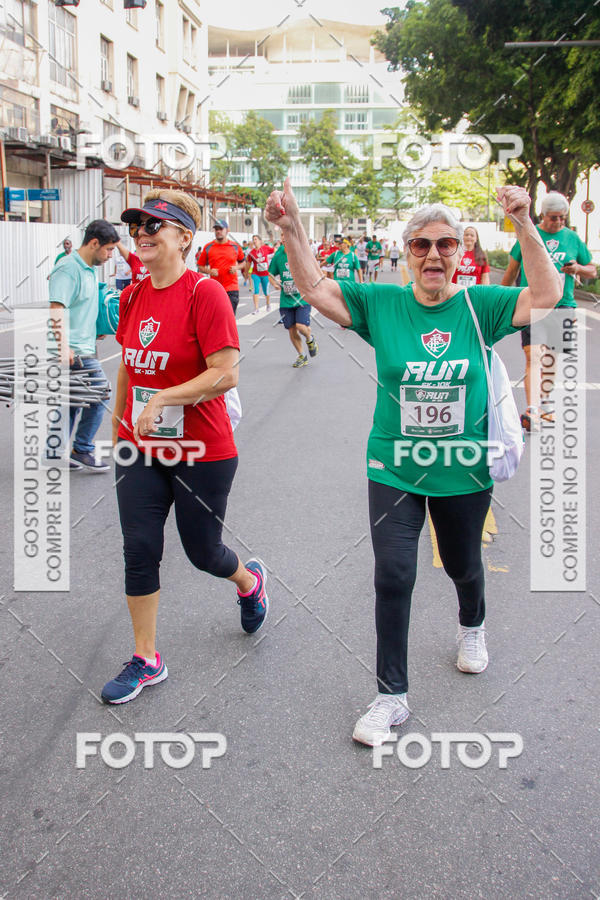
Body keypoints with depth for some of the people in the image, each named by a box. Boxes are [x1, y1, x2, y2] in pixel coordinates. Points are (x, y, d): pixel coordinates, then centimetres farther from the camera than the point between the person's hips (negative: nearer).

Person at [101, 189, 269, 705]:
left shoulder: (205, 293, -16)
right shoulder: (133, 296, 5)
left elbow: (226, 374, -22)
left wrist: (161, 399, -25)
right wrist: (119, 426, 22)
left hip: (202, 453, -6)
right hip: (141, 450, 6)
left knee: (202, 552, 9)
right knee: (139, 550, 5)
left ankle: (250, 582, 45)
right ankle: (146, 660, 20)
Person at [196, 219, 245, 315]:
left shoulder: (235, 246, 6)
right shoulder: (208, 247, 4)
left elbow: (242, 262, 18)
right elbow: (200, 266, 9)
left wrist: (236, 268, -3)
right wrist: (209, 271, -10)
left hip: (232, 289, -1)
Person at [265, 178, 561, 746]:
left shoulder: (478, 306, -4)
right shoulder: (382, 304, -4)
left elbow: (545, 298, -13)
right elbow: (314, 289, -7)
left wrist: (524, 226, -22)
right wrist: (291, 229, -21)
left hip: (463, 470, 1)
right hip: (394, 469, -1)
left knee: (462, 565, 20)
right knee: (393, 575, -7)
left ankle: (472, 625, 56)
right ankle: (391, 697, 7)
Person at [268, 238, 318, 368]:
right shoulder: (278, 256, 0)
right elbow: (271, 275, 12)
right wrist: (275, 283, -8)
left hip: (302, 298, -3)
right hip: (286, 300, 3)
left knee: (301, 326, -18)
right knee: (291, 330, 7)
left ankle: (310, 339, 18)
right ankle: (301, 356, 28)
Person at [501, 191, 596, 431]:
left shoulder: (572, 238, 10)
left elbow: (592, 270, 18)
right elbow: (511, 271, 13)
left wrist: (578, 268, -4)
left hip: (563, 305, 3)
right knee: (533, 356, -17)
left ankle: (545, 404, 29)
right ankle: (532, 411, -28)